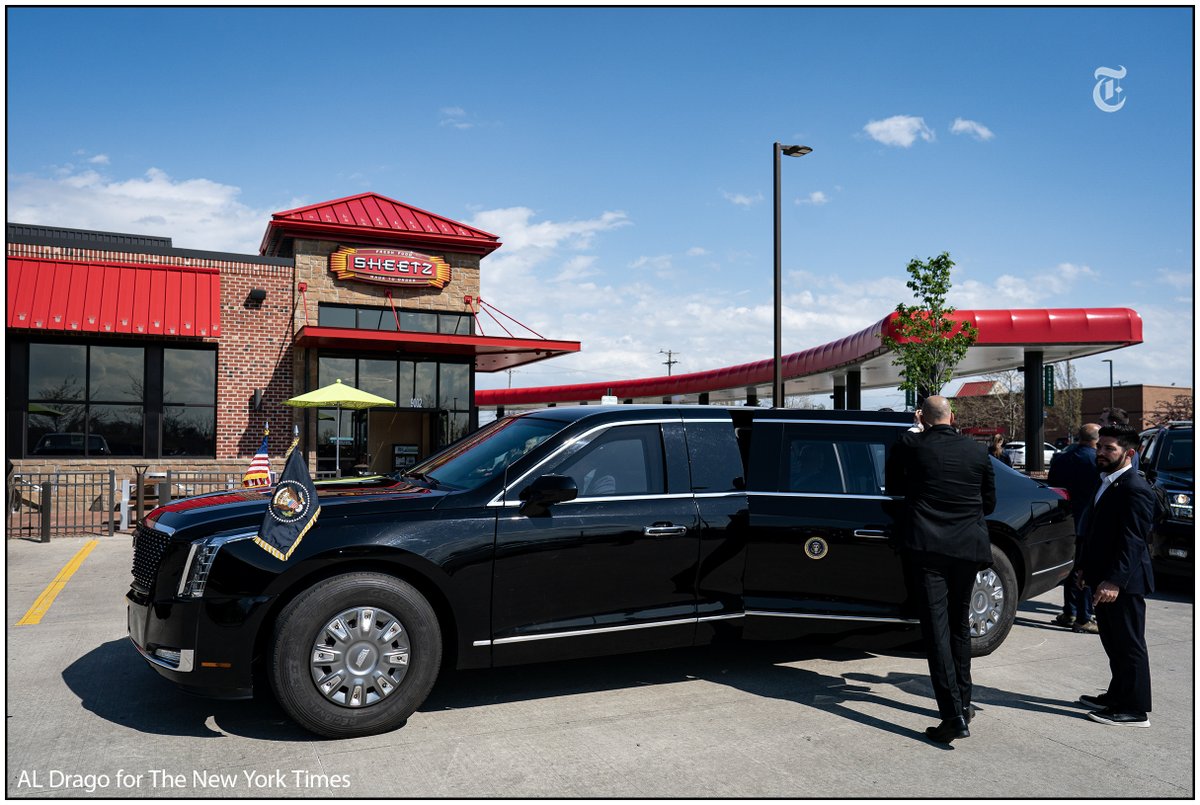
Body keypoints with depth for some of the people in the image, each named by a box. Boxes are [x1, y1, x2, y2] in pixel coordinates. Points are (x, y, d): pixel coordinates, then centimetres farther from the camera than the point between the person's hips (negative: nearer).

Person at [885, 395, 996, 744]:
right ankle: (963, 701, 31)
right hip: (968, 548, 4)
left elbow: (893, 486, 11)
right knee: (959, 624, 19)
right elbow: (989, 503, 15)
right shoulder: (977, 451, 5)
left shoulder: (909, 444, -3)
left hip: (926, 547, -4)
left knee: (936, 626, -4)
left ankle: (954, 715, -11)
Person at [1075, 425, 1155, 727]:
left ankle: (1135, 710, 10)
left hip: (1123, 583, -10)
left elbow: (1132, 541, -24)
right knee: (1113, 643, 19)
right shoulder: (1107, 483, 13)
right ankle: (1117, 696, 32)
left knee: (1129, 645, 1)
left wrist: (1114, 581, -28)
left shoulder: (1135, 489, -18)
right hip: (1104, 579, 10)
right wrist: (1085, 567, 17)